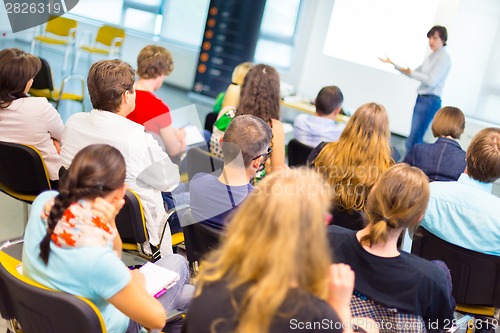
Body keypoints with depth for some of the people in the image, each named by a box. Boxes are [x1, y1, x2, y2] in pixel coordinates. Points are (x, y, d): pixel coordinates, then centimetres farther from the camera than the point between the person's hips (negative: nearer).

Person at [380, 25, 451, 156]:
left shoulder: (444, 58, -10)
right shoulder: (432, 56, 15)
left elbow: (431, 80, -19)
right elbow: (415, 73, 20)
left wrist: (411, 73, -11)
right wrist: (394, 64, 16)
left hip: (430, 101, -9)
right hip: (421, 98, 9)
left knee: (412, 140, -13)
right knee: (415, 139, 10)